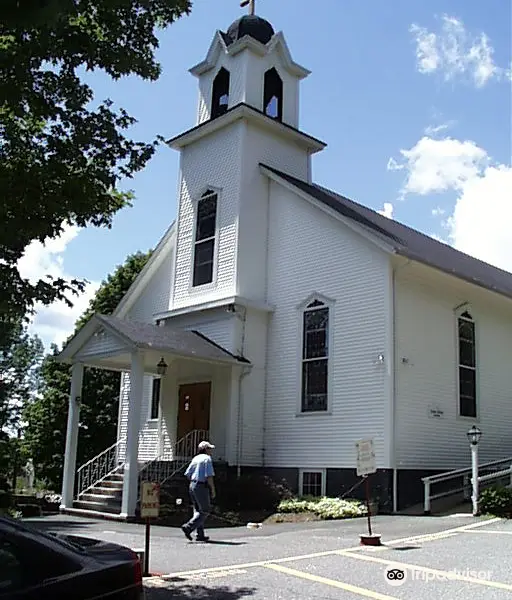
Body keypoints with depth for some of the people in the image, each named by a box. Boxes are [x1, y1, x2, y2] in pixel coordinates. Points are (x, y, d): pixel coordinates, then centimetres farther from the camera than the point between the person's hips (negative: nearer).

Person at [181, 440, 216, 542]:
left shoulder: (195, 458, 13)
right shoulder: (207, 458, -9)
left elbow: (187, 474, 12)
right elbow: (209, 476, -15)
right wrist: (213, 490, -9)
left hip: (192, 485, 8)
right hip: (201, 487, -8)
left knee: (198, 511, 13)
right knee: (205, 511, -1)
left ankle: (200, 535, 13)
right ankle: (188, 527, -13)